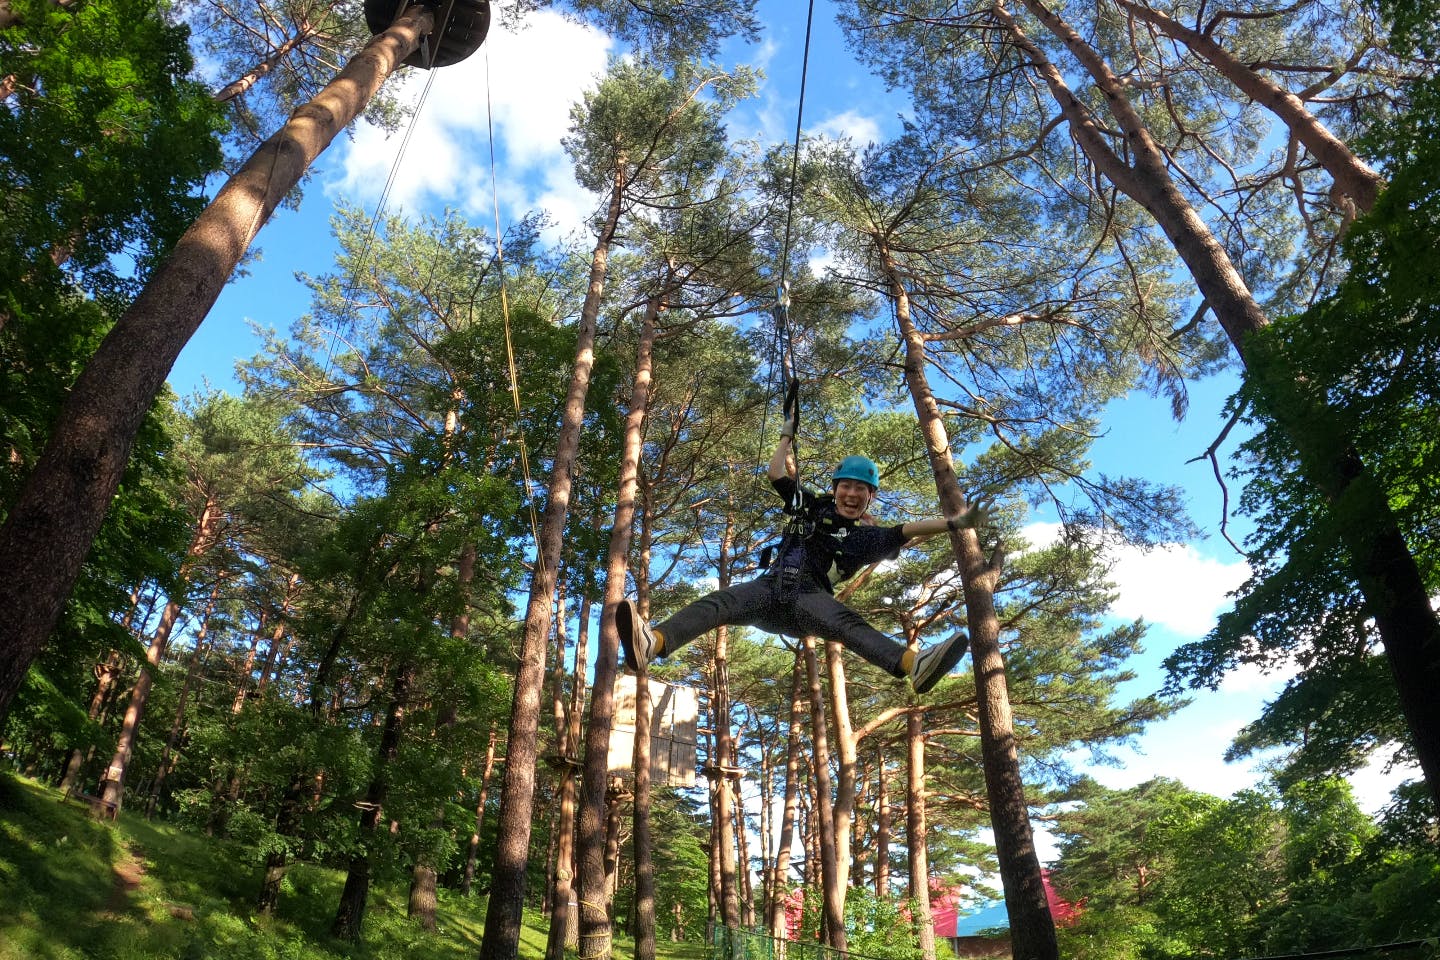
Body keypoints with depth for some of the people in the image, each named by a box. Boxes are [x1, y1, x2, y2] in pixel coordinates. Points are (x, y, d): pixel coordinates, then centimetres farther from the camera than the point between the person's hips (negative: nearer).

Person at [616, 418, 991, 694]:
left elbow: (907, 530, -3)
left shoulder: (868, 537, 12)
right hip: (770, 587, 2)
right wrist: (787, 436, 33)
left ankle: (914, 665, -62)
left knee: (848, 624, -35)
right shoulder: (814, 506, 22)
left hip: (808, 599, -2)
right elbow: (776, 474, 26)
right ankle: (652, 643, -53)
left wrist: (954, 522, -16)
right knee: (720, 602, -28)